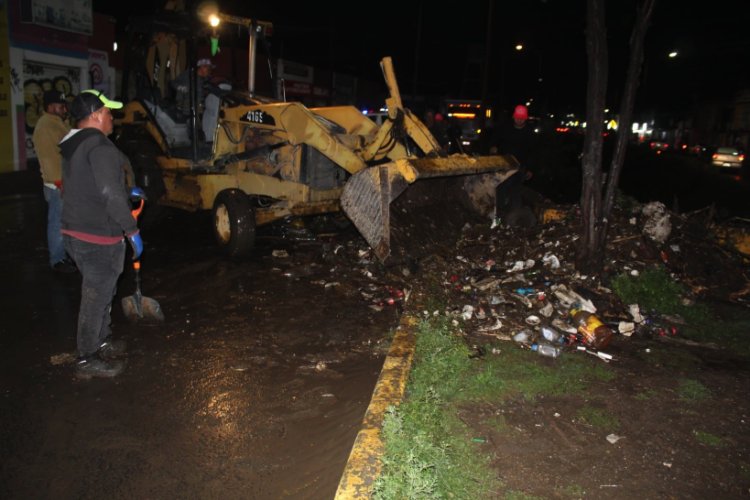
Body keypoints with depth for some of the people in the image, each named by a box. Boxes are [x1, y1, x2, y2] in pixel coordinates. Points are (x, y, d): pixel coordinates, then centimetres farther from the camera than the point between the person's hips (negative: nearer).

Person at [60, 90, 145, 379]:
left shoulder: (73, 146, 13)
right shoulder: (99, 146, -19)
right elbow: (111, 194, -26)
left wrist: (128, 193, 25)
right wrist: (132, 230, -19)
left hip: (76, 233, 10)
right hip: (99, 238, -10)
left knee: (101, 292, 24)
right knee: (96, 298, 3)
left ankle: (101, 341, 39)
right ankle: (88, 360, 15)